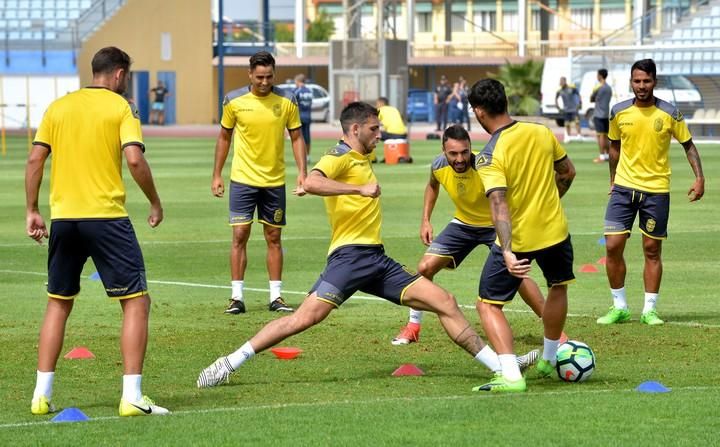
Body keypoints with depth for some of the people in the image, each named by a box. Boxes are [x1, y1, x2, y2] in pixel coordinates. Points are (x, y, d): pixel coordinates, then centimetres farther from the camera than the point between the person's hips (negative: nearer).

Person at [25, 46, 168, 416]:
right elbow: (134, 159, -13)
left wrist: (32, 211, 13)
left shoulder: (58, 107, 11)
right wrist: (155, 203, -1)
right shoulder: (121, 107, -2)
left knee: (58, 303, 17)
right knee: (136, 301, 1)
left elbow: (35, 159, 7)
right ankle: (132, 396, -7)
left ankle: (42, 394, 14)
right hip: (106, 217, -5)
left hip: (63, 218, 5)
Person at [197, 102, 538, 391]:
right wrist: (360, 189, -28)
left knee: (445, 303, 2)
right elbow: (311, 183, -27)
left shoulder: (362, 160, 23)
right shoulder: (340, 157, -6)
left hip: (377, 259, 9)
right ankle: (228, 364, -11)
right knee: (305, 318, -19)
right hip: (350, 255, -9)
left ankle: (501, 364, 3)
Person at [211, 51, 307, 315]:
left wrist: (302, 171, -6)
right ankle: (237, 297, -2)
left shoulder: (287, 101, -2)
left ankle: (276, 297, 13)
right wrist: (217, 175, 6)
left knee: (274, 238, 6)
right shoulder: (234, 101, -3)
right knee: (240, 236, -6)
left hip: (275, 181, 1)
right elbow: (224, 138, 8)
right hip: (243, 179, -1)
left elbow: (297, 138, 5)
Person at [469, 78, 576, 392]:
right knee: (558, 286, 32)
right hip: (554, 231, 5)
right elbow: (568, 172, 12)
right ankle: (548, 360, 44)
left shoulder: (489, 157, -19)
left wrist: (507, 252, -36)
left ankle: (511, 376, -10)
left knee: (488, 305, 6)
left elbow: (499, 205, -29)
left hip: (515, 240, -5)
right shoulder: (542, 133, -2)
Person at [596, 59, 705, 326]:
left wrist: (699, 177, -6)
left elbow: (688, 145, 4)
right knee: (613, 246, -6)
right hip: (624, 187, 2)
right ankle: (619, 307, 7)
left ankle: (650, 309, 13)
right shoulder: (619, 112, 0)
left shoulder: (669, 114, -6)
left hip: (657, 190, -2)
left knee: (652, 251, 3)